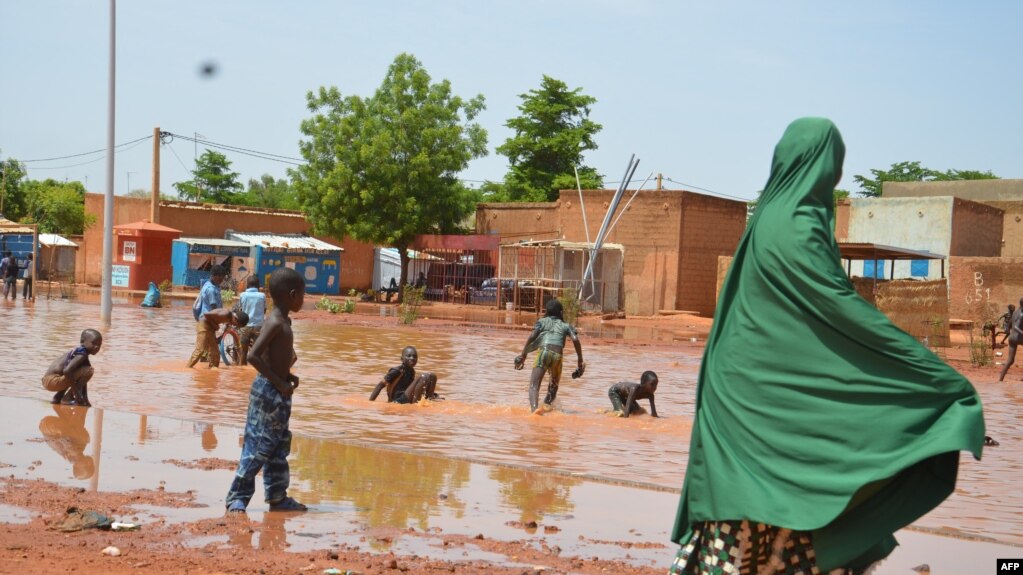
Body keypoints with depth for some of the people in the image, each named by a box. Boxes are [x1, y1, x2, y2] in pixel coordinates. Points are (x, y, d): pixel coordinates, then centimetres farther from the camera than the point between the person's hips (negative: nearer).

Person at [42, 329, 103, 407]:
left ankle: (57, 397, 27)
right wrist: (76, 393, -25)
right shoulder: (81, 355, -17)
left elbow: (83, 377, 18)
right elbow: (67, 371, -31)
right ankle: (67, 398, -11)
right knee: (88, 370, -20)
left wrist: (85, 399, 16)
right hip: (53, 380, -10)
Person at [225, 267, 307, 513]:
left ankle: (277, 497, 24)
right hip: (268, 391, -10)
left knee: (279, 446, 15)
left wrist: (287, 375, 7)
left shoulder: (283, 321, 11)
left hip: (278, 393, 10)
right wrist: (278, 382, -21)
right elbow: (253, 356, -26)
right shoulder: (276, 323, -18)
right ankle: (238, 497, 1)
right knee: (258, 445, -5)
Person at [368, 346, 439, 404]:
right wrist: (371, 402, -20)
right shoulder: (397, 371, -12)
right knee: (424, 376, -21)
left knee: (432, 376, 7)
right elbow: (381, 385, -14)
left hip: (409, 399, 9)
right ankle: (415, 402, -25)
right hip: (398, 402, -9)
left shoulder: (411, 371, 12)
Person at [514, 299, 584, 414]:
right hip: (557, 355, 2)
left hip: (543, 352, -2)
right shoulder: (565, 326, 24)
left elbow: (532, 336, 2)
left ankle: (534, 408, -36)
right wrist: (580, 361, 9)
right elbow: (575, 340, 6)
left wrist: (523, 354, 0)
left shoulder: (542, 321, 21)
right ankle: (547, 404, 20)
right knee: (554, 383, 30)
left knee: (533, 385, -11)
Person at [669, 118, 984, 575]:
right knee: (772, 514, -2)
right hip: (776, 390, -9)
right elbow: (843, 307, -22)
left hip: (754, 381, 9)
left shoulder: (772, 216, 11)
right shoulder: (797, 226, -18)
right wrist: (944, 378, -19)